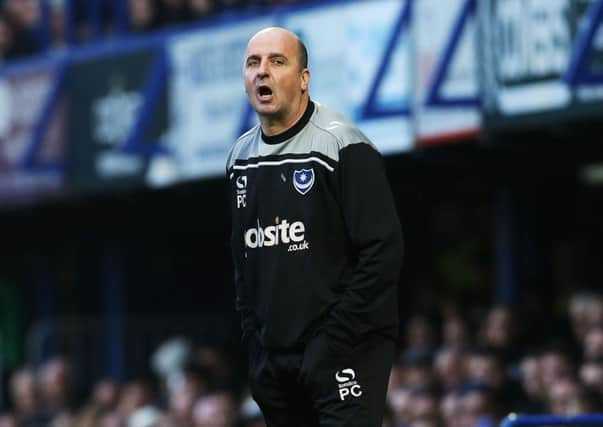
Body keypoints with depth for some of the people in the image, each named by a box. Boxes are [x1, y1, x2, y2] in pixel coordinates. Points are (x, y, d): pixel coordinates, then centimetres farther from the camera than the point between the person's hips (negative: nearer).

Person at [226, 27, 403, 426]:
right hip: (274, 358, 7)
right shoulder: (242, 157, 12)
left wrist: (335, 341, -16)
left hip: (346, 349, -7)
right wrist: (253, 337, 12)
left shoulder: (343, 146, -9)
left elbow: (383, 250, -14)